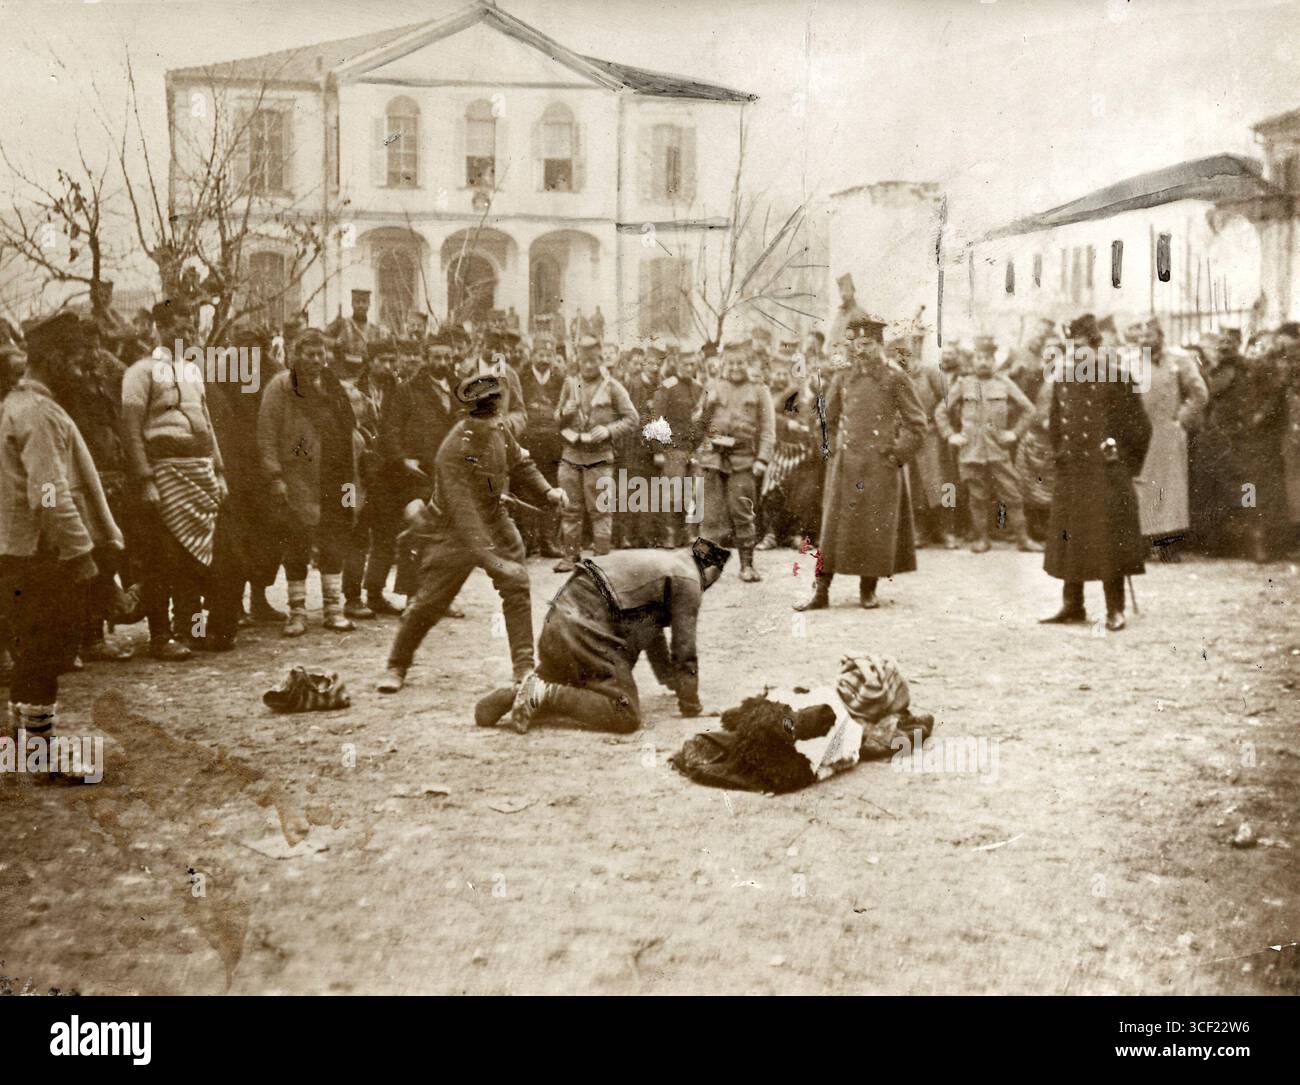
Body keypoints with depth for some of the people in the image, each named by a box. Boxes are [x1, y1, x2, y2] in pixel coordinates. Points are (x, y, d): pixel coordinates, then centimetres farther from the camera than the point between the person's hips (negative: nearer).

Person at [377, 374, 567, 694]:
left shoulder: (501, 429, -9)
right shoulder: (454, 450, -31)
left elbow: (520, 463, 12)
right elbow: (462, 512, -36)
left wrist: (546, 490, -5)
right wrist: (491, 559, -42)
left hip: (494, 523, 6)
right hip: (452, 532, -6)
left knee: (518, 587, -6)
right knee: (429, 601, 0)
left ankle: (524, 667, 2)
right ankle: (396, 667, 19)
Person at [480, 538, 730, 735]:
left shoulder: (661, 562, 27)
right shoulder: (688, 580, -1)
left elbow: (652, 630, 36)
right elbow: (685, 648, -2)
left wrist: (673, 682, 45)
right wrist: (690, 703, 10)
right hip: (587, 635, -10)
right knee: (626, 716, -13)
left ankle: (515, 695, 5)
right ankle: (543, 697, -19)